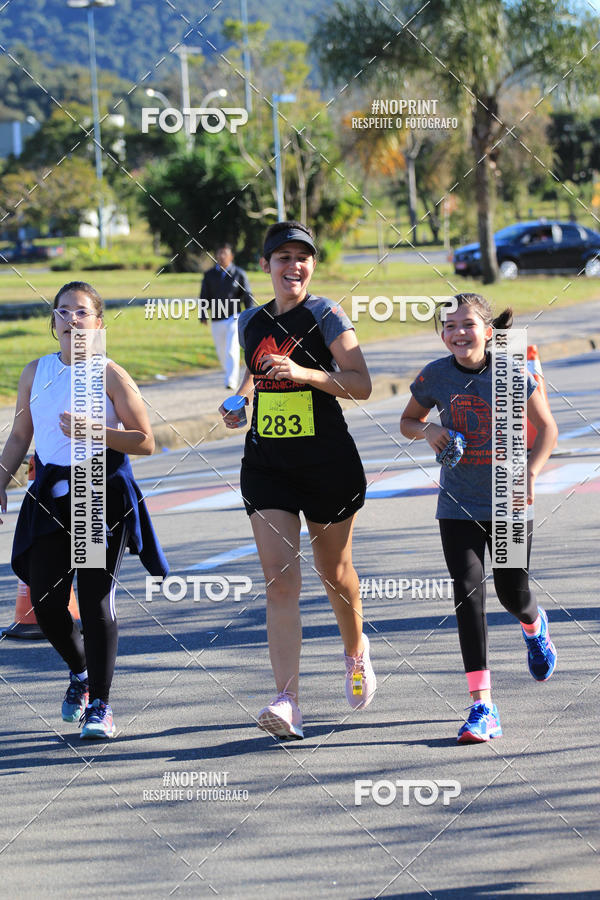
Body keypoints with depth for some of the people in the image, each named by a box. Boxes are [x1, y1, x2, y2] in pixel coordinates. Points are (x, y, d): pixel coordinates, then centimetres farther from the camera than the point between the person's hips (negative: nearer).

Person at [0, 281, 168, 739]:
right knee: (46, 602, 0)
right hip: (52, 495, 4)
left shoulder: (111, 376, -5)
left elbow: (145, 441, -6)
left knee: (96, 599, -7)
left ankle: (100, 705, 2)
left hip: (104, 494, -4)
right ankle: (81, 672, 29)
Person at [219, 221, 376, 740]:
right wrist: (240, 402, 4)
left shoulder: (325, 316, -7)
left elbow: (361, 385, -14)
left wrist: (304, 373, -27)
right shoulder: (251, 323, 8)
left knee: (334, 572, 15)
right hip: (267, 464, 3)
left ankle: (356, 650, 47)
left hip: (329, 463, -3)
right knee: (280, 581, -11)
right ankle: (287, 702, -18)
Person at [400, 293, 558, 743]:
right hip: (458, 504, 1)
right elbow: (408, 421, 12)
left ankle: (535, 626, 50)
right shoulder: (435, 376, -5)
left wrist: (530, 474, -15)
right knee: (468, 592, -11)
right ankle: (482, 705, -12)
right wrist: (428, 431, -11)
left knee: (513, 593, 9)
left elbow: (546, 428, -1)